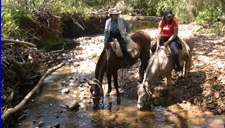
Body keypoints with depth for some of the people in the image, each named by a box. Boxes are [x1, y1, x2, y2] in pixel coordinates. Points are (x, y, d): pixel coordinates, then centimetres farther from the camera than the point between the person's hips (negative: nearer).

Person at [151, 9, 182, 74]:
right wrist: (158, 44, -16)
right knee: (153, 49, -1)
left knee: (175, 53, -26)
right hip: (163, 38, 5)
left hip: (172, 39, -5)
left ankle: (177, 67, -1)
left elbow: (175, 33, -16)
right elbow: (159, 33, -6)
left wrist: (167, 42, -19)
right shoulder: (162, 22, -1)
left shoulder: (174, 21, -12)